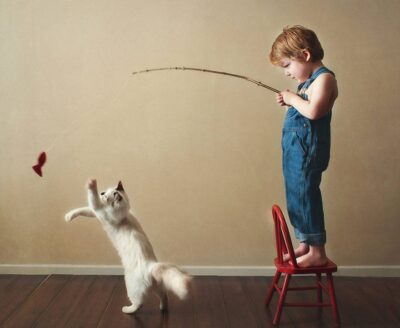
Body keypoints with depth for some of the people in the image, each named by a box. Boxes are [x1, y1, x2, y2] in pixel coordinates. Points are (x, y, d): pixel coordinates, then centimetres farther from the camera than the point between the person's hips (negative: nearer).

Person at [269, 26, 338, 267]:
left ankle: (318, 252, 5)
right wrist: (289, 101, 5)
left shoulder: (324, 78, -12)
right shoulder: (310, 80, 16)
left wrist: (294, 98, -12)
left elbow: (313, 111, -26)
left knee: (305, 197, -5)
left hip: (306, 150, -10)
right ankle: (305, 244, 28)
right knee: (296, 197, 15)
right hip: (295, 148, 10)